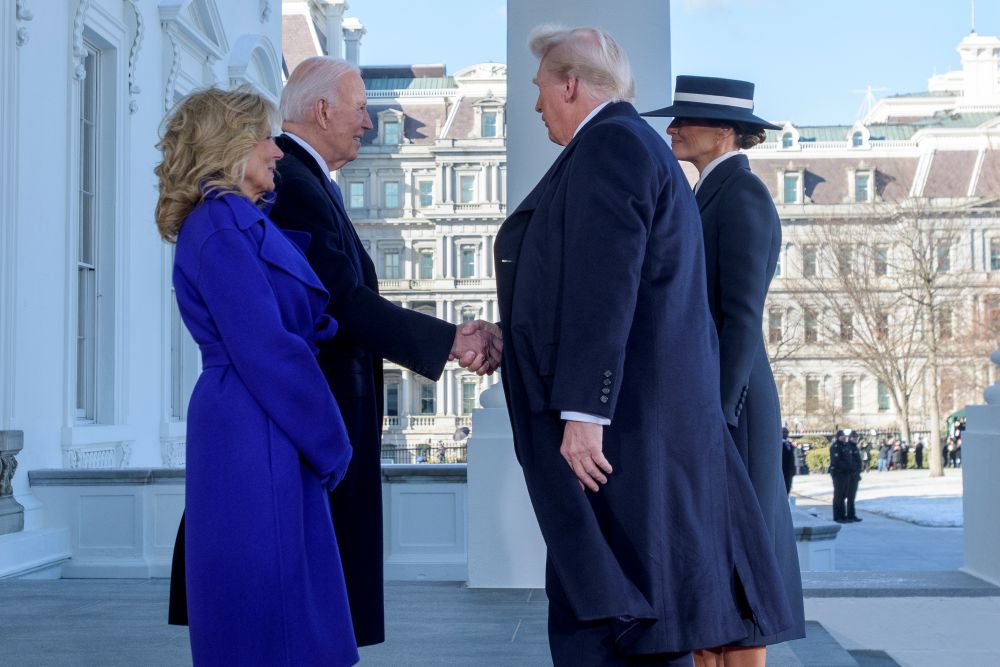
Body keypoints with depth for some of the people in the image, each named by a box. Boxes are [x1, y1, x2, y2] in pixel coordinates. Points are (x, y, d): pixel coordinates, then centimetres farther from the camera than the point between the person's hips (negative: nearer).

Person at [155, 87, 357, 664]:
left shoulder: (247, 222, 16)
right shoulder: (220, 228, -14)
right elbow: (264, 351, -18)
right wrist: (330, 443, -12)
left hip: (270, 437, 10)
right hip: (253, 437, -10)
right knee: (263, 620, -3)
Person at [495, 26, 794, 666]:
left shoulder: (610, 144, -11)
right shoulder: (631, 144, 20)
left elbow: (604, 287, -20)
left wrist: (582, 411, -24)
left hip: (620, 417, -10)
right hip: (641, 414, 10)